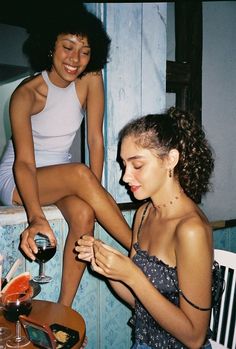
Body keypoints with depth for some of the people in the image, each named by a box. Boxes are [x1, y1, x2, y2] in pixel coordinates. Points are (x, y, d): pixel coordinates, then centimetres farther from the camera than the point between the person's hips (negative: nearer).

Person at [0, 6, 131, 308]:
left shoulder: (90, 80, -9)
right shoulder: (26, 94, -19)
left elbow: (95, 140, -12)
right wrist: (36, 218, -44)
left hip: (61, 176, 3)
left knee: (84, 213, -29)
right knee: (78, 172, -33)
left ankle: (63, 309, -17)